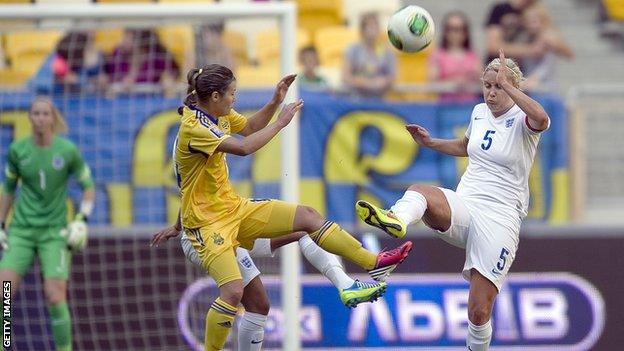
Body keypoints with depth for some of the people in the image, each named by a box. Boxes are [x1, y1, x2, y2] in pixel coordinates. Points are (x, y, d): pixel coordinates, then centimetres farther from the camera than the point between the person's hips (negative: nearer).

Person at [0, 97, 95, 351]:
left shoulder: (68, 151, -6)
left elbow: (88, 186, 6)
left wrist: (82, 220, -6)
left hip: (54, 232, -2)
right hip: (21, 230, 2)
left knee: (56, 297, -13)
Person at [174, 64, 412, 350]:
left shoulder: (217, 114, 3)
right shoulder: (193, 126, -25)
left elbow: (249, 127, 22)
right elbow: (243, 147, -36)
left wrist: (275, 102, 7)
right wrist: (281, 122, -24)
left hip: (235, 208, 9)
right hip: (208, 222, -9)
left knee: (308, 217, 2)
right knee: (233, 292, -24)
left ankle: (374, 263, 7)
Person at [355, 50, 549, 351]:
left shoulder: (521, 120, -5)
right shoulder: (480, 112, 14)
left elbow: (541, 119, -33)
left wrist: (507, 84, -32)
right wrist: (431, 143, 21)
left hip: (499, 218, -4)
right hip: (462, 207, 4)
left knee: (479, 312, -11)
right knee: (419, 191, -33)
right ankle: (395, 219, -68)